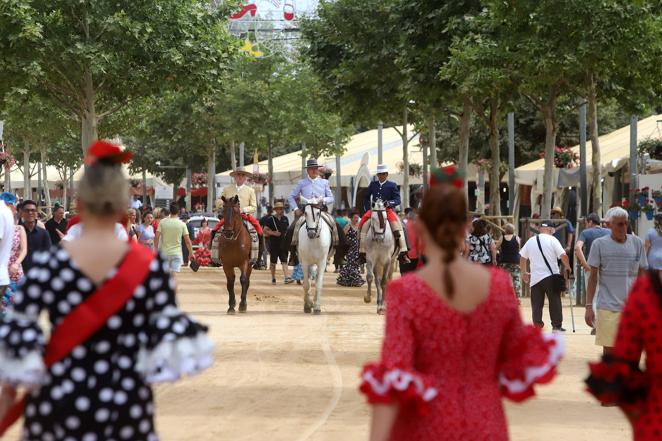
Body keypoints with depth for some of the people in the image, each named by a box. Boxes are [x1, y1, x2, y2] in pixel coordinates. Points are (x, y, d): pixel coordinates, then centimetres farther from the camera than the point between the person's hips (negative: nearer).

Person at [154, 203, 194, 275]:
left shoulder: (162, 222, -3)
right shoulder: (182, 224, -4)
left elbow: (156, 237, -6)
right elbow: (187, 241, -4)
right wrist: (191, 253, 6)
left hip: (164, 253, 1)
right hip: (177, 253, -1)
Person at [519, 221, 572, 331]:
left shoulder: (530, 241, 8)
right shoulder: (552, 240, -5)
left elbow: (522, 257, 14)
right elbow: (563, 255, -12)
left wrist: (523, 272, 24)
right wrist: (567, 268, 3)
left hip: (535, 277, 3)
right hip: (551, 276, -3)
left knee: (536, 303, 7)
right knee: (555, 302, 5)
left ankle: (537, 325, 2)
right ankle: (557, 325, 6)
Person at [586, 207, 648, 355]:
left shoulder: (637, 243, 6)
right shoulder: (599, 244, 0)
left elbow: (642, 276, 11)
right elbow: (593, 276, 3)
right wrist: (589, 306, -1)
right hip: (608, 308, -2)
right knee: (609, 350, 0)